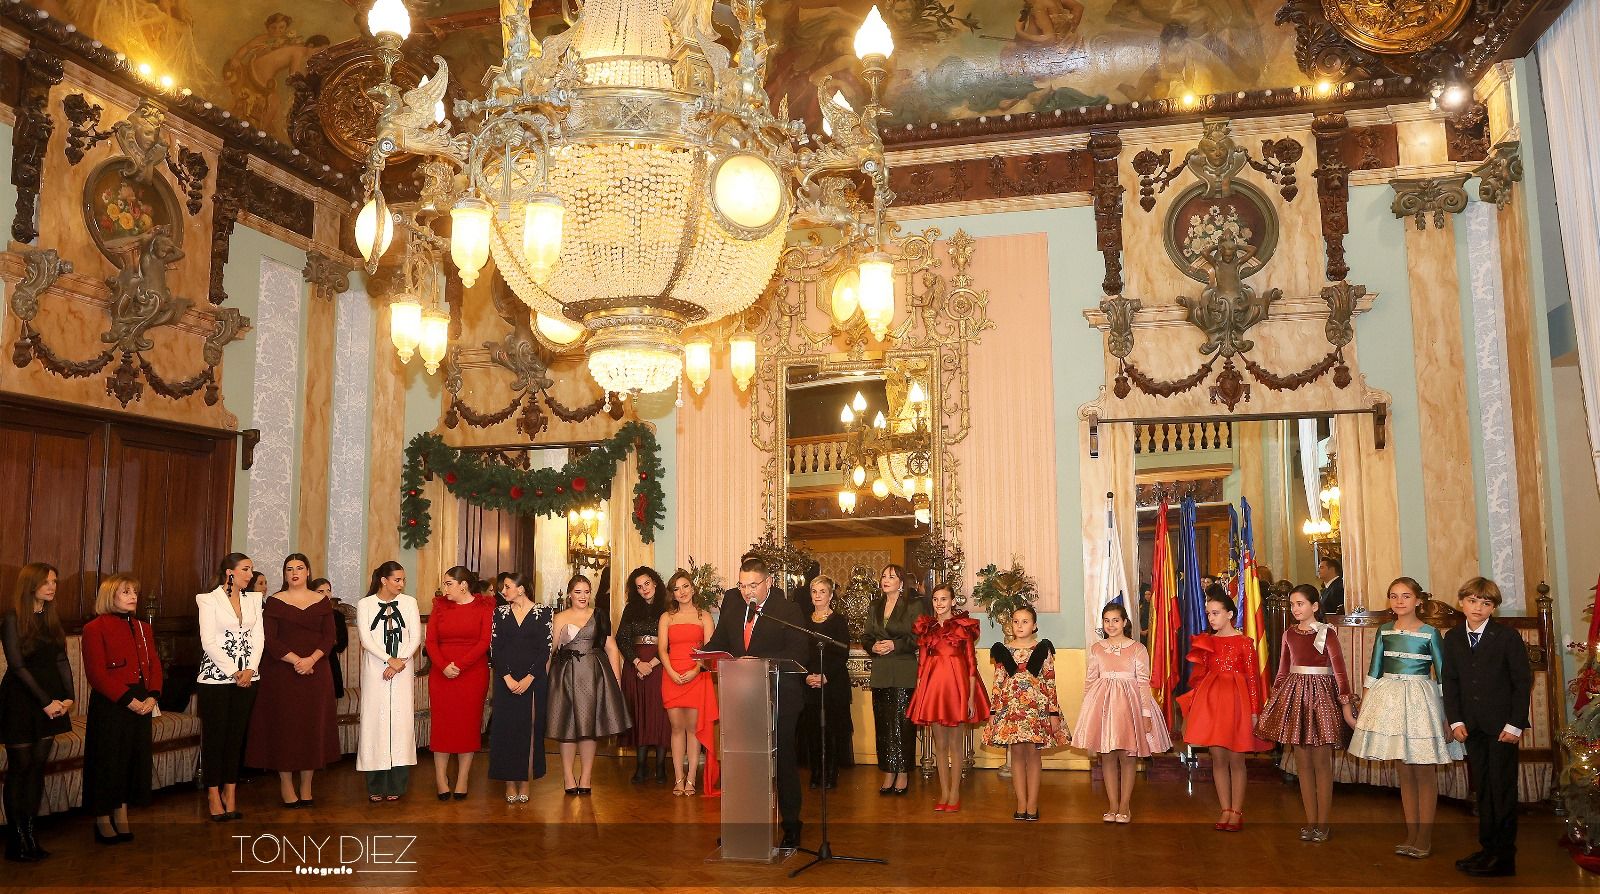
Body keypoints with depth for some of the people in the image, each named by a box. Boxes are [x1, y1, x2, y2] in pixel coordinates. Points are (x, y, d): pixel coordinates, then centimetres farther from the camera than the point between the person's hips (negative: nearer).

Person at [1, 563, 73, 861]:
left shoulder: (51, 618, 11)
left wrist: (68, 697, -1)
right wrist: (45, 702, -14)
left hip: (50, 702, 6)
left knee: (38, 767, 7)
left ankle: (30, 836, 13)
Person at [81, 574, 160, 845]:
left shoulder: (143, 628, 14)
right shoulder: (95, 629, -7)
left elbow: (154, 665, 12)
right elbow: (97, 673, -13)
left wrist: (152, 696, -5)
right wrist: (128, 700, -17)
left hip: (141, 705, 6)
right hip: (109, 706, -6)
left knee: (134, 760, 10)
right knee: (107, 761, 1)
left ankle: (122, 819, 21)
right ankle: (103, 822, 15)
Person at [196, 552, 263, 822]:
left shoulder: (254, 599, 9)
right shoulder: (209, 599, -4)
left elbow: (258, 637, 6)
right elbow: (208, 641, -10)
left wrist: (250, 669, -7)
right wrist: (233, 672, -13)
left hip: (247, 677, 4)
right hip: (216, 676, -4)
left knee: (237, 734, 7)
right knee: (214, 735, 2)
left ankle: (230, 794, 14)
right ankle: (213, 795, 11)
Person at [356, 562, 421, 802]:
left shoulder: (409, 602, 5)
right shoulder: (365, 605, 2)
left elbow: (416, 637, 0)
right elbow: (365, 639, -7)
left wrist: (400, 662, -12)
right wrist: (389, 660, -15)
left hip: (403, 672, 1)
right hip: (375, 671, -1)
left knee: (401, 720, 0)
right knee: (375, 720, 0)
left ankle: (396, 784, 8)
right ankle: (376, 786, 7)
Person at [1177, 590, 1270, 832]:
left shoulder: (1244, 642, -3)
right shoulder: (1206, 642, 9)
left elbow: (1252, 678, -4)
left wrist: (1254, 711, -7)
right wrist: (1192, 705, 8)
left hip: (1236, 699, -4)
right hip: (1210, 699, 4)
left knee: (1236, 758, 1)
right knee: (1218, 758, 5)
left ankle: (1237, 812, 11)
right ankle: (1226, 811, 14)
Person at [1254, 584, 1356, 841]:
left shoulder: (1326, 633, -5)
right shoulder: (1289, 634, 9)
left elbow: (1339, 669, -9)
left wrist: (1345, 704, -14)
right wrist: (1271, 699, 15)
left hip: (1320, 694, -5)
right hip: (1294, 694, 5)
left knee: (1321, 762, 0)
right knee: (1302, 762, 7)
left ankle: (1322, 823, 9)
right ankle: (1311, 821, 16)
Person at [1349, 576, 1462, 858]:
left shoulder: (1430, 633, -5)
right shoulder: (1384, 631, 6)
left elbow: (1443, 674, -3)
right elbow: (1375, 669, 11)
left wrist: (1449, 714, -6)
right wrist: (1364, 704, 9)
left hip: (1420, 699, -4)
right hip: (1390, 698, 4)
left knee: (1425, 771, 2)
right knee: (1405, 771, 10)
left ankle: (1425, 837, 12)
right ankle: (1412, 834, 19)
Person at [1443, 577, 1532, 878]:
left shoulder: (1507, 636, -6)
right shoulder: (1452, 638, 7)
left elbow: (1523, 682, -6)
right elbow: (1450, 682, 8)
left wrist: (1515, 724, -11)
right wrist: (1455, 721, 0)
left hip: (1502, 726, -4)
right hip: (1472, 726, 4)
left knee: (1502, 788, -1)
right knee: (1481, 788, 9)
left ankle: (1504, 856, 6)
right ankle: (1487, 847, 17)